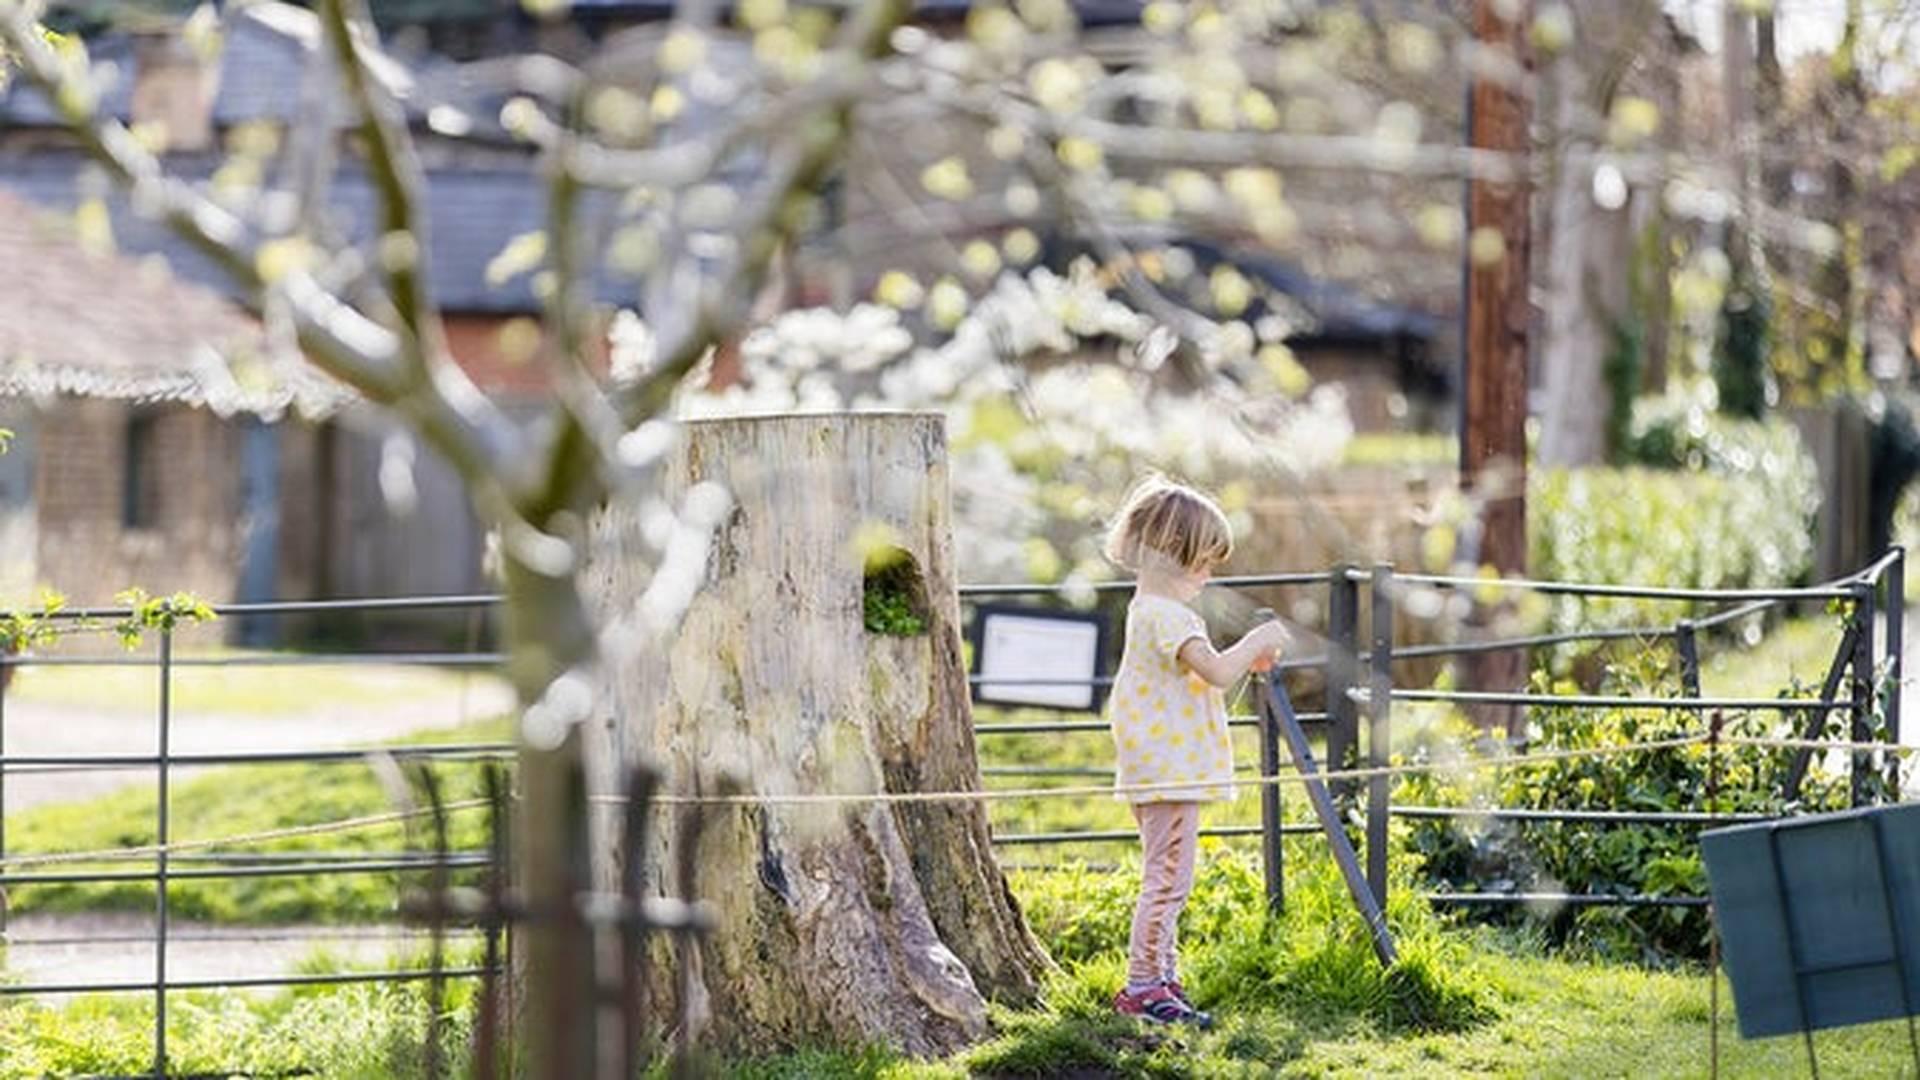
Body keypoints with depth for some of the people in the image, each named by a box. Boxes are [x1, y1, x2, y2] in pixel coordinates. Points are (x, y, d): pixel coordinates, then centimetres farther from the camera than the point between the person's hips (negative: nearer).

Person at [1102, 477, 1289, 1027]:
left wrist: (1246, 660, 13)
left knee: (1165, 879, 17)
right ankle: (1143, 985, -9)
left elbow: (1203, 673, 27)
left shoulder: (1149, 611, 16)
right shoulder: (1166, 616, -18)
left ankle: (1160, 976, 24)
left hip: (1164, 770, 11)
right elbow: (1217, 672, -26)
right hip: (1171, 770, -11)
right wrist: (1257, 641, -11)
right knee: (1167, 879, -10)